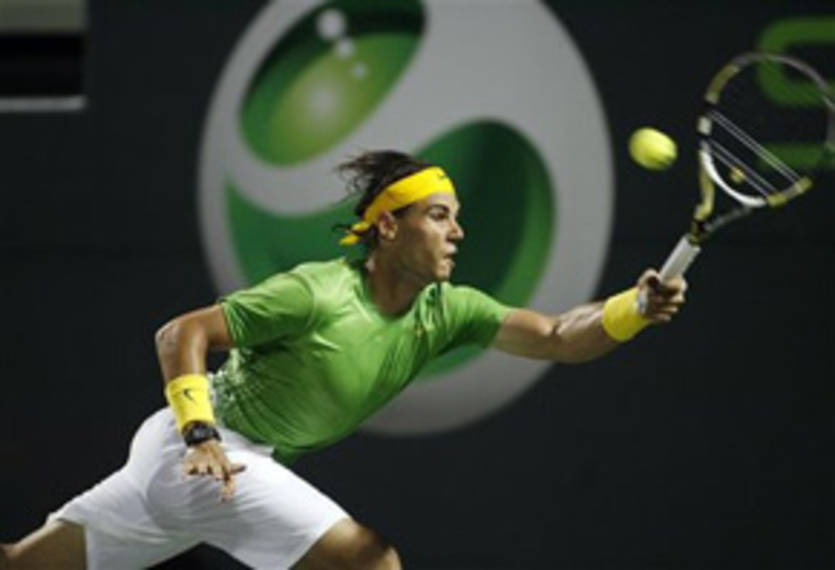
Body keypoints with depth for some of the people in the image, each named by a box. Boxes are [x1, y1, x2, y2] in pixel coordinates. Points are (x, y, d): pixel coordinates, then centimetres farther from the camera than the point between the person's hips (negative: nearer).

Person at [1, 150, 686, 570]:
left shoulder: (448, 311, -2)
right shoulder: (317, 293, -21)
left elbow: (558, 337, -12)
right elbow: (182, 334, -18)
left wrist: (638, 306, -28)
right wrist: (200, 433, -27)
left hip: (251, 464, 8)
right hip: (202, 450, -8)